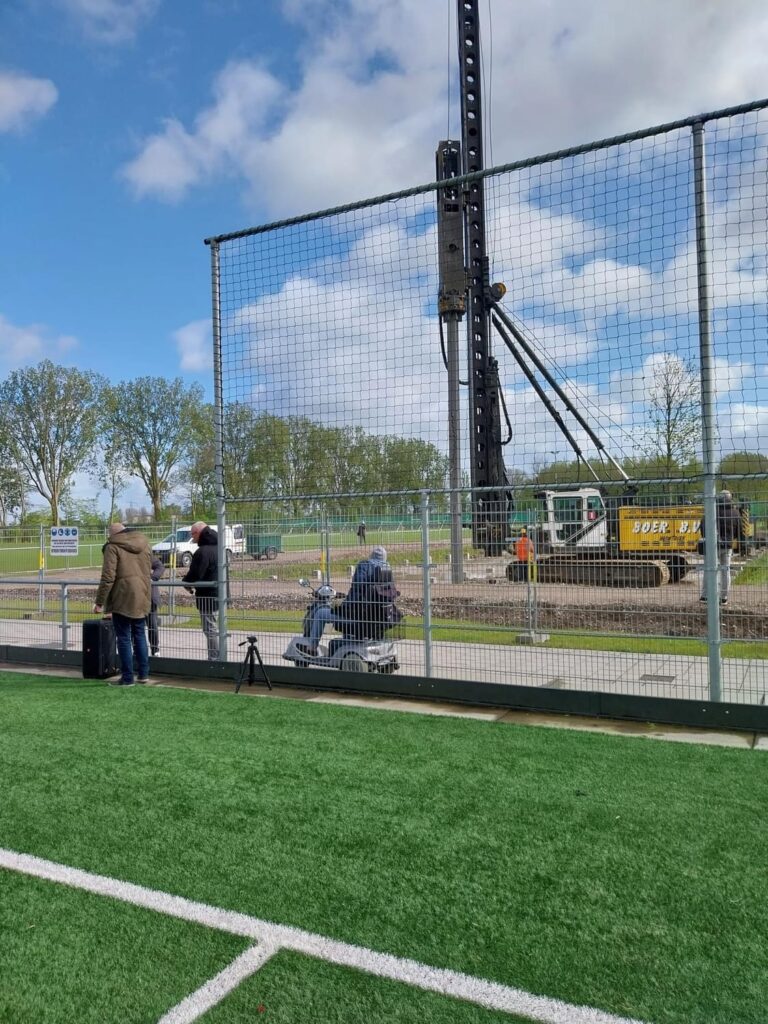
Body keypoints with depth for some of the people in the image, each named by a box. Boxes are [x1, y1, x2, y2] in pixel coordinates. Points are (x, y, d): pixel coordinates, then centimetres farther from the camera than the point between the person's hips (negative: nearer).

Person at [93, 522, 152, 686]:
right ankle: (144, 674, 20)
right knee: (140, 635, 16)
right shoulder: (144, 542, 10)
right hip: (142, 597, 6)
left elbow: (108, 577, -15)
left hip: (123, 598, -6)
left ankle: (127, 678, 6)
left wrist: (99, 602, -10)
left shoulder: (113, 547, -9)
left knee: (124, 638, 2)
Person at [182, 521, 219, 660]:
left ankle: (214, 659, 2)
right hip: (220, 595, 9)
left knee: (210, 630, -2)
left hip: (208, 596, -9)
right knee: (215, 629, 17)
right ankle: (217, 657, 22)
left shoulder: (203, 551, -19)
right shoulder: (217, 548, 11)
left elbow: (195, 574, -22)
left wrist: (185, 581, 0)